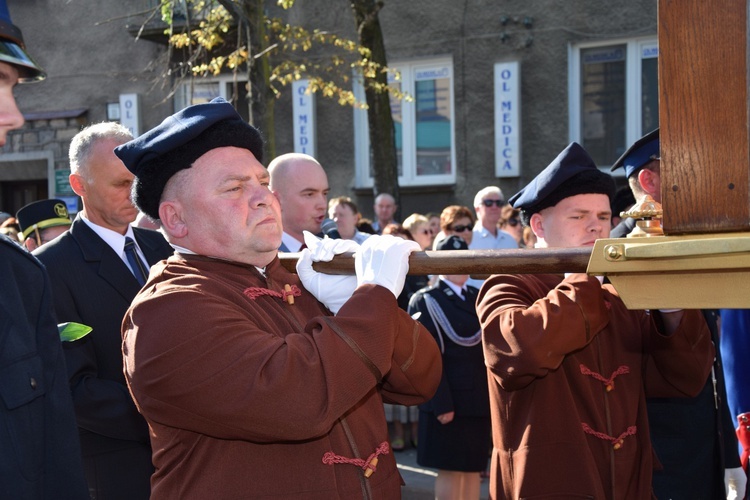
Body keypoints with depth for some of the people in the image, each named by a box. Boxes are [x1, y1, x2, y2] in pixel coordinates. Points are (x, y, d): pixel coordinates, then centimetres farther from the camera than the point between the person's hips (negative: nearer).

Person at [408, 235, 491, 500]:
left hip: (479, 398, 6)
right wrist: (441, 404, -19)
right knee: (450, 470, 1)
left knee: (473, 469, 11)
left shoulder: (479, 297, 15)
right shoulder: (425, 301, -4)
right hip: (448, 401, -6)